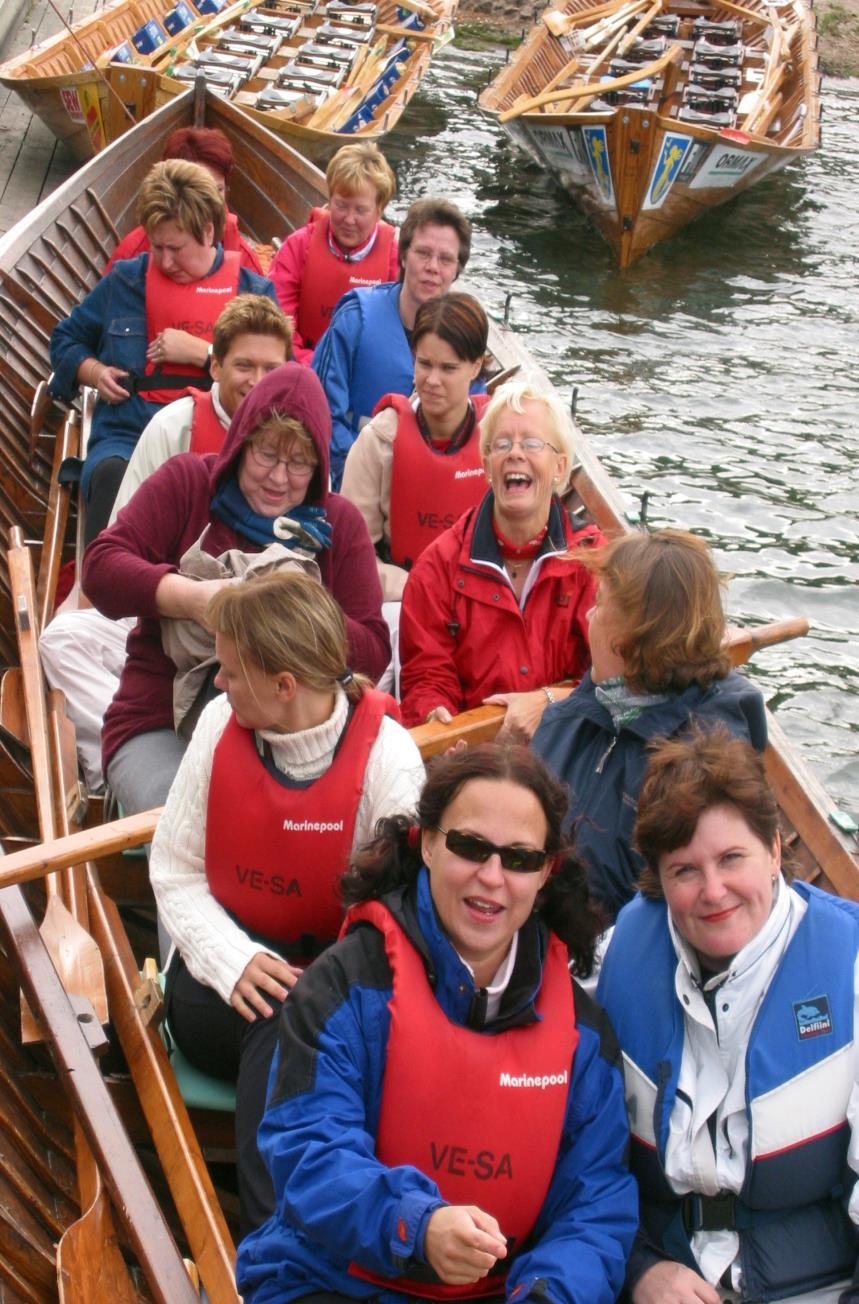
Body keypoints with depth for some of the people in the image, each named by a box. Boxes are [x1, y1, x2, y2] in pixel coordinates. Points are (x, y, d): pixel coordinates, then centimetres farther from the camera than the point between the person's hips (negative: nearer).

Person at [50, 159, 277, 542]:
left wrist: (200, 353, -4)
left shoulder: (254, 291, 13)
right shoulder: (125, 280, 19)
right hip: (127, 435, 2)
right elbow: (65, 340, 31)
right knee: (112, 475, -36)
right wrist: (95, 372, 8)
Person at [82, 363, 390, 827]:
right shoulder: (185, 481, 5)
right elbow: (99, 567, -7)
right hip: (162, 726, -2)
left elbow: (373, 652, 3)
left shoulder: (339, 523, 10)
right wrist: (190, 597, -24)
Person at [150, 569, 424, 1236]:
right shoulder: (220, 724, -2)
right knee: (279, 1018, -32)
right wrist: (235, 961, -17)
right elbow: (175, 872, 1)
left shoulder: (386, 754, -12)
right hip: (222, 979, 2)